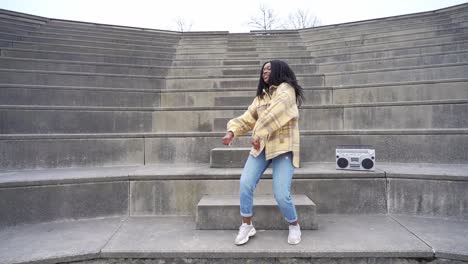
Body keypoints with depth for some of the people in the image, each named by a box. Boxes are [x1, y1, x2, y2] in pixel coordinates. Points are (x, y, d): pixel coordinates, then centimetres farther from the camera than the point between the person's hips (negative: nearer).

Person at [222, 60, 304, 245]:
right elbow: (247, 118, 15)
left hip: (283, 148, -6)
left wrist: (258, 134, -24)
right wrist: (232, 131, -2)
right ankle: (247, 225, 7)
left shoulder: (286, 89, -3)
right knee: (245, 184, -11)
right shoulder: (261, 96, 21)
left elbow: (275, 113, -20)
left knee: (281, 194, -11)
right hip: (261, 147, 6)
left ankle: (294, 226, 18)